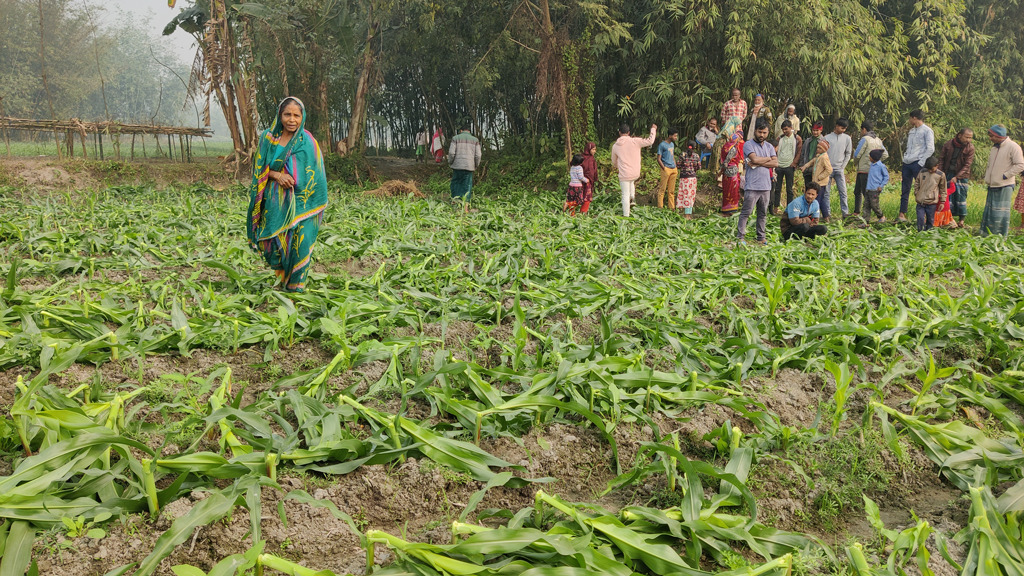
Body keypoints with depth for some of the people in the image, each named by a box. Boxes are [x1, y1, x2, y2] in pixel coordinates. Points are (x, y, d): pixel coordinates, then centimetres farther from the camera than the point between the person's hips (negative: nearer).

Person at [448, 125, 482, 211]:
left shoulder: (455, 138, 4)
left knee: (455, 183, 13)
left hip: (457, 165, -1)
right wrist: (476, 166, 16)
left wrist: (450, 163, 9)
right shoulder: (475, 140, 9)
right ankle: (465, 206, -5)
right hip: (469, 166, 1)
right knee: (467, 185, 2)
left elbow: (451, 153, -5)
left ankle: (455, 201, 6)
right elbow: (477, 155, 2)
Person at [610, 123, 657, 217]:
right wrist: (653, 129, 7)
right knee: (632, 182, 37)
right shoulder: (634, 141, -10)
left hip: (624, 175, -1)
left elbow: (614, 163, 15)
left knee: (625, 195, 7)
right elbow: (650, 141, -9)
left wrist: (616, 166, 39)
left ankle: (626, 215, 8)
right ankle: (632, 197, 24)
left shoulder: (615, 146, 0)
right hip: (636, 174, 1)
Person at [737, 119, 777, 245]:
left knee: (763, 213, 11)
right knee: (746, 212, -6)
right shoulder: (748, 144, -2)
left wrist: (758, 163, -11)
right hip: (752, 186, -6)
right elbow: (754, 159, -18)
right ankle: (740, 237, -2)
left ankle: (761, 237, 17)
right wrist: (768, 159, -1)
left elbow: (776, 163, 1)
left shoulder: (769, 146, 14)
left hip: (766, 186, 6)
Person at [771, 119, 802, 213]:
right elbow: (775, 150, 15)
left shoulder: (797, 138, 2)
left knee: (789, 189, 2)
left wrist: (794, 162, -7)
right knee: (777, 188, 5)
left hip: (789, 166, -3)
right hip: (779, 166, 3)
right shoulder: (780, 138, 9)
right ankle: (775, 207, 11)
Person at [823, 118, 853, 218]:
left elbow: (848, 154, 11)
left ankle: (845, 212, -1)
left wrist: (843, 167, 3)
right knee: (825, 192, -1)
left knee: (843, 191, -4)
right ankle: (826, 214, 3)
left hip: (839, 169, 1)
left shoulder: (847, 138, 7)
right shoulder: (827, 138, 3)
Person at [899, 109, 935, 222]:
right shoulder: (912, 131, 18)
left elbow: (930, 149, -10)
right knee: (905, 189, 6)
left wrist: (921, 162, -14)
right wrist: (905, 157, 11)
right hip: (907, 163, 7)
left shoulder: (927, 131, -4)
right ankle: (902, 214, 8)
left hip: (917, 163, -7)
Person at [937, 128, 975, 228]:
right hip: (948, 174, 2)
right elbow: (941, 159, 4)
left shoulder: (970, 148, -8)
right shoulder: (948, 144, -3)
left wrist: (957, 177, -19)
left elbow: (967, 165, -11)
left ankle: (961, 219, 10)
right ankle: (950, 217, 6)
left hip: (961, 176, -2)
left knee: (960, 197, -1)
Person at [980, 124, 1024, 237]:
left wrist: (1005, 175, -14)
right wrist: (987, 175, 12)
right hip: (992, 186, 8)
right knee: (989, 211, 10)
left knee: (1001, 213, -6)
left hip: (1004, 186, -8)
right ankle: (987, 235, 17)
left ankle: (1001, 237, 0)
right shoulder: (995, 147, 14)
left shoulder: (1013, 146, -11)